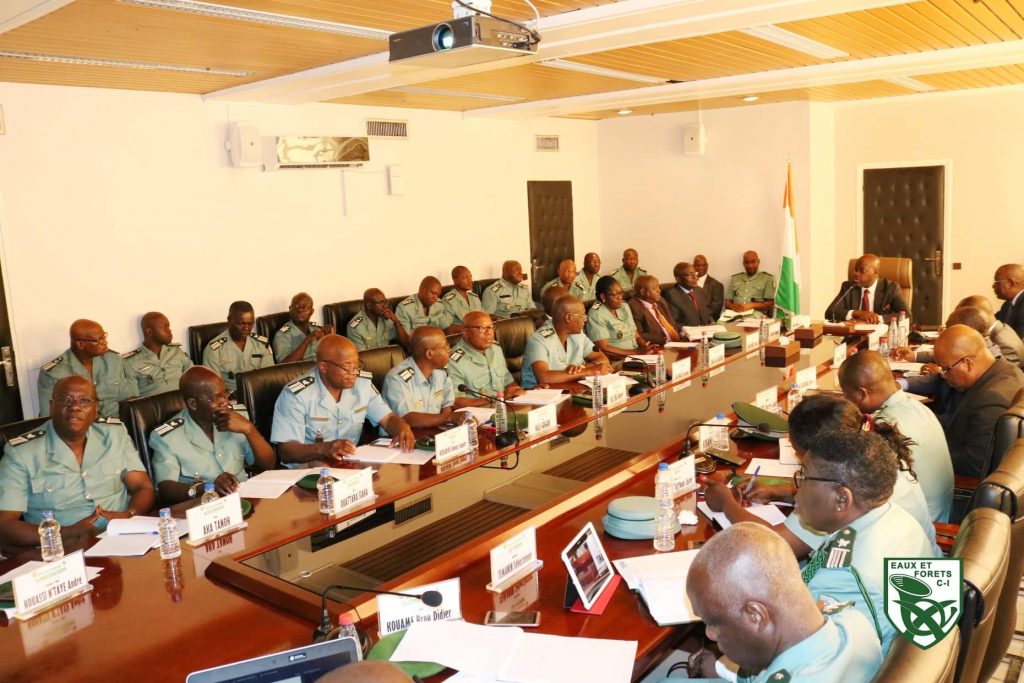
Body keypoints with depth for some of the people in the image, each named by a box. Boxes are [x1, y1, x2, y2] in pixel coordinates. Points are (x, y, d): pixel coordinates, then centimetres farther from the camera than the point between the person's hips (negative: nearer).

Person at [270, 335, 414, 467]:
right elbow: (285, 451, -16)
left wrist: (402, 429, -17)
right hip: (308, 469, -4)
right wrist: (323, 448, -35)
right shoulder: (296, 395, -14)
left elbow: (388, 418, 8)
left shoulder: (363, 383, 2)